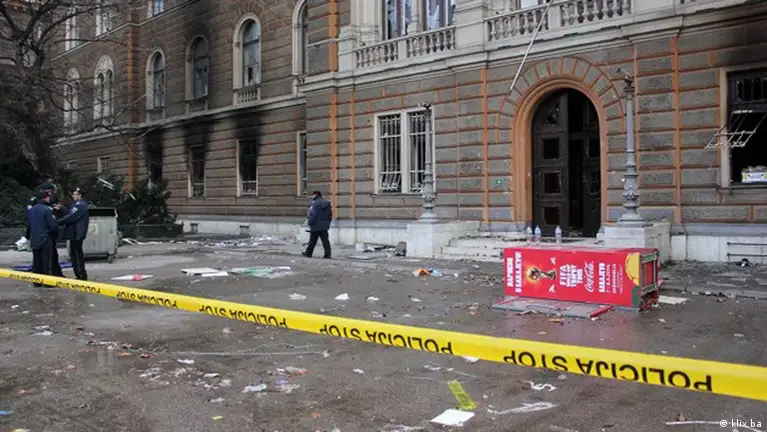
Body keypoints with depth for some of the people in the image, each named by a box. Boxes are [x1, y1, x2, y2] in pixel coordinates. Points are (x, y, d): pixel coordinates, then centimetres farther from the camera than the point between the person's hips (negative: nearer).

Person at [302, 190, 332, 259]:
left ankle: (308, 253, 21)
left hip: (316, 226, -6)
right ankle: (327, 254, -1)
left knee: (312, 241, 7)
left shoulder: (314, 204, -15)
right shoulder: (327, 203, 8)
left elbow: (312, 215, -20)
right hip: (324, 226, 6)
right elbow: (330, 215, 12)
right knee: (325, 240, 5)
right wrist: (327, 223, 18)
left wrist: (310, 224, -11)